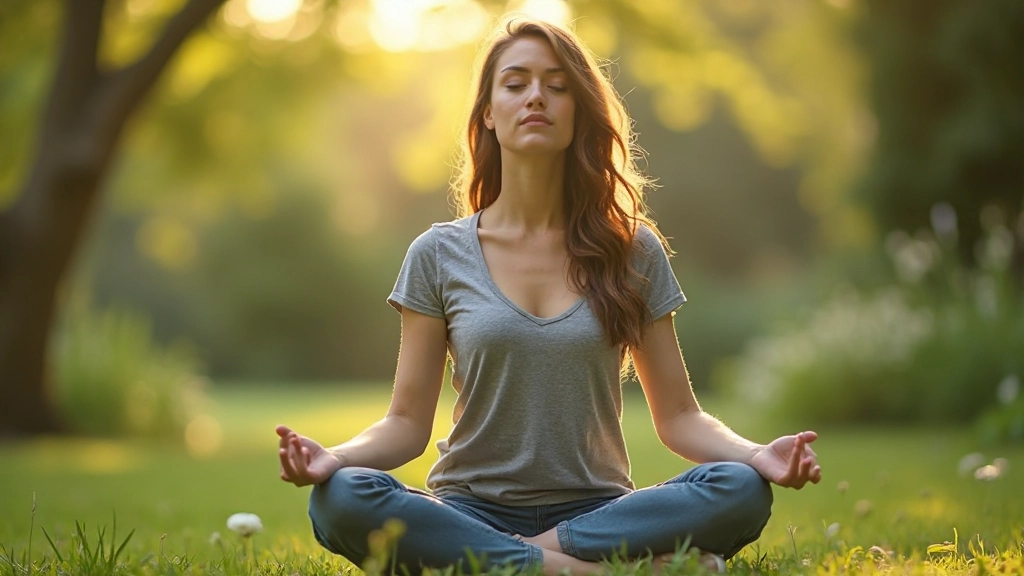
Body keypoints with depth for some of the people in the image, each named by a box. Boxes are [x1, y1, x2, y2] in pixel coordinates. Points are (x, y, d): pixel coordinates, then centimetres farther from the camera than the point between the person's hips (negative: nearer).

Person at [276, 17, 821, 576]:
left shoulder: (632, 251, 7)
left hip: (595, 510, 0)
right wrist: (333, 458, -19)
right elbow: (408, 422, 3)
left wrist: (756, 455, -14)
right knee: (340, 499, -32)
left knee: (741, 490, -28)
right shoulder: (440, 255, 5)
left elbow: (678, 415, 7)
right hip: (471, 512, 0)